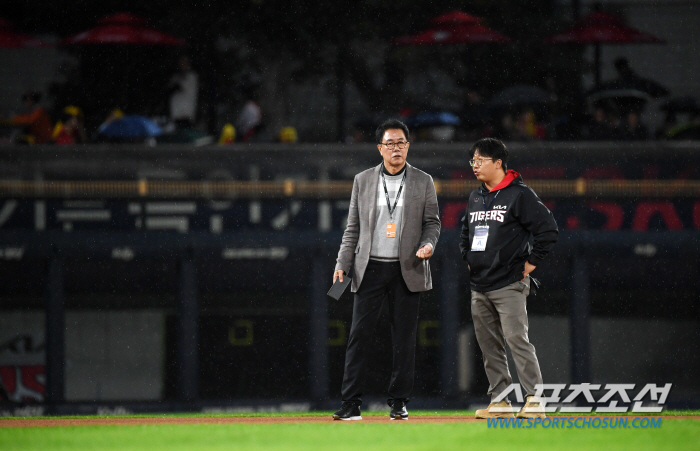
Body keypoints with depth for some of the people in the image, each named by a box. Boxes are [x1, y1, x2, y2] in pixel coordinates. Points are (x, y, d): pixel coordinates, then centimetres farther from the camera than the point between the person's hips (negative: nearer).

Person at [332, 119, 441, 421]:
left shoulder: (423, 182, 7)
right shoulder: (363, 181, 8)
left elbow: (432, 222, 9)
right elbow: (353, 228, 10)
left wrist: (428, 244, -12)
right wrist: (342, 265, 1)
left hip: (407, 270, 0)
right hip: (370, 268, 0)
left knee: (404, 337, 1)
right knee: (359, 334, -6)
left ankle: (399, 402, 9)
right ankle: (351, 404, -5)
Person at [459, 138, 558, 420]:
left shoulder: (520, 194, -8)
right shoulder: (475, 198, 15)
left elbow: (548, 229, -12)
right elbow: (465, 231, 32)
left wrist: (531, 262, -10)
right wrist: (467, 257, 18)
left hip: (509, 284, -8)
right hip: (479, 286, 8)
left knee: (517, 340, -14)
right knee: (489, 345, 7)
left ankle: (535, 401, -13)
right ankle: (500, 401, 13)